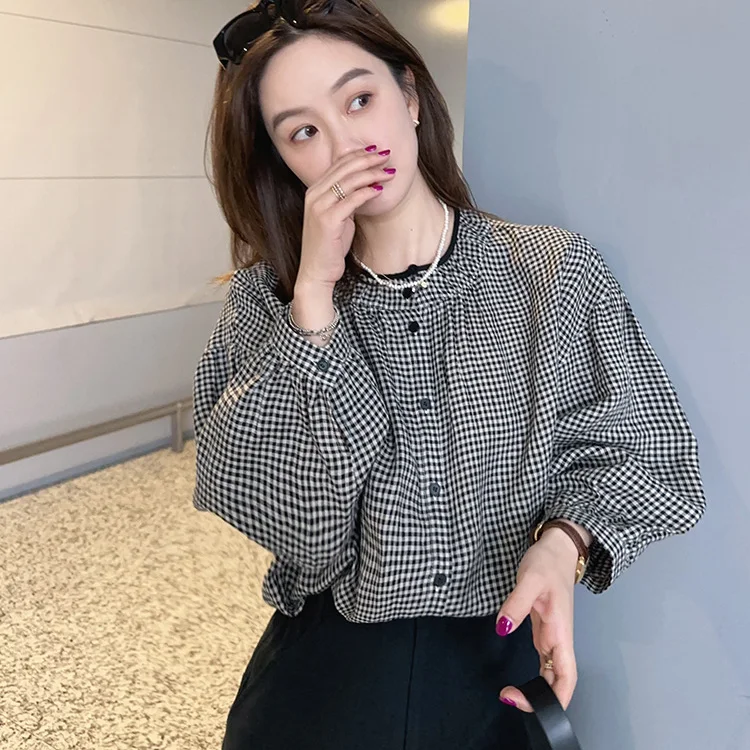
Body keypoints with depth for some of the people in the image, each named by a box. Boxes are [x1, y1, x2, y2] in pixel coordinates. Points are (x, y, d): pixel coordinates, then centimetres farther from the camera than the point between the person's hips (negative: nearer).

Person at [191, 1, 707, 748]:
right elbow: (250, 499, -14)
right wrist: (314, 294, -20)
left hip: (501, 656, 0)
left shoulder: (556, 273, -8)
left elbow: (627, 450, -2)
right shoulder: (265, 299, -3)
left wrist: (562, 544, -22)